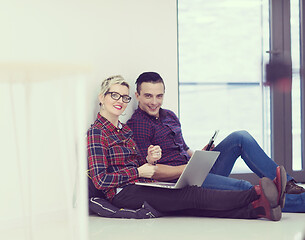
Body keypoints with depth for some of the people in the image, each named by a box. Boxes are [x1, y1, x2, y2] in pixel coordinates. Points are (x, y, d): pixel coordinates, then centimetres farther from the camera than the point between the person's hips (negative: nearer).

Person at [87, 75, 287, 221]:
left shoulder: (124, 129, 22)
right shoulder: (96, 133, -5)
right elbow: (100, 179, -12)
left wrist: (149, 160, -1)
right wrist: (139, 172, -9)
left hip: (144, 186, 8)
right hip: (124, 194, -8)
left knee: (195, 206, -17)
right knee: (193, 195, -23)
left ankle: (258, 209, -38)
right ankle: (258, 194, -37)